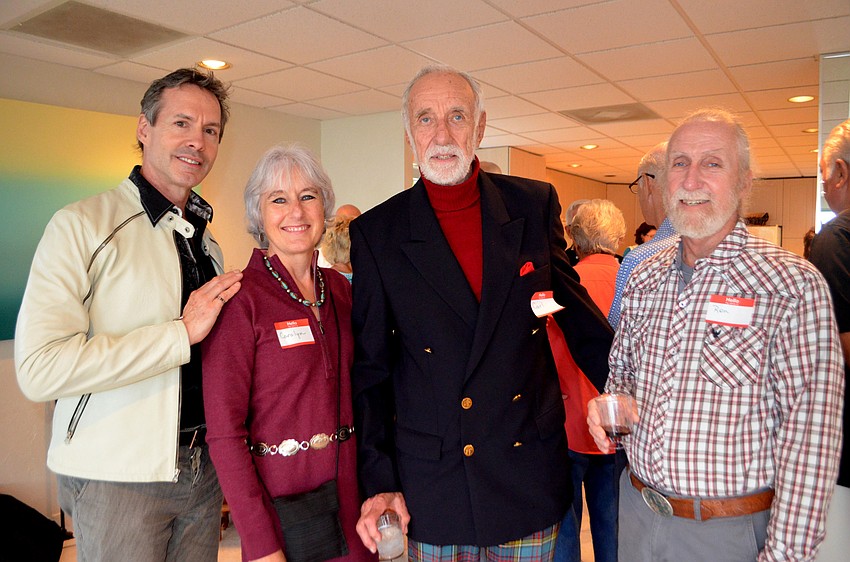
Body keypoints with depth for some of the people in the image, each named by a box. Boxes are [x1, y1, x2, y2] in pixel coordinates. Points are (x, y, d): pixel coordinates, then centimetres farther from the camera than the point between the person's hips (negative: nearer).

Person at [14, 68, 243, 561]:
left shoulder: (208, 244, 10)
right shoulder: (83, 225, -11)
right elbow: (39, 369, -22)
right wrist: (182, 332, -20)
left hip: (203, 469, 6)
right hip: (117, 477, -6)